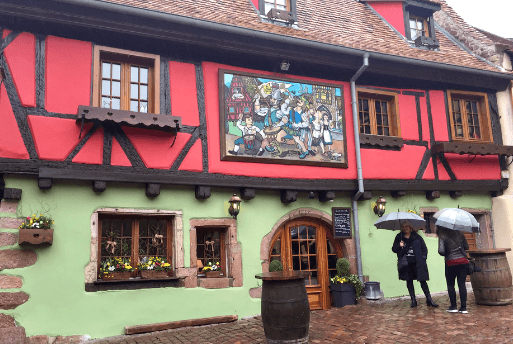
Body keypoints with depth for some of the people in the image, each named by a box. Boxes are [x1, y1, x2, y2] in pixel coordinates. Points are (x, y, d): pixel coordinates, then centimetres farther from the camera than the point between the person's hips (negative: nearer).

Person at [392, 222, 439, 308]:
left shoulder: (417, 237, 6)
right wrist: (399, 246, -10)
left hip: (417, 263, -1)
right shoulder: (399, 237, 9)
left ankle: (429, 299, 6)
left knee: (422, 280, -2)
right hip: (406, 264, 2)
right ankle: (413, 300, 14)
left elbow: (424, 248, 11)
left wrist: (423, 257, -2)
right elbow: (394, 249, 10)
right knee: (409, 281, 6)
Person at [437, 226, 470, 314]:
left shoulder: (442, 237, -7)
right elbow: (466, 246, 11)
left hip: (451, 263, -4)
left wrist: (445, 254, 5)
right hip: (464, 261, 4)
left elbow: (441, 251, -17)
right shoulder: (458, 233, 6)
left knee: (450, 284, 11)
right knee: (462, 284, 6)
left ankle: (453, 306, 13)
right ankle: (463, 307, 6)